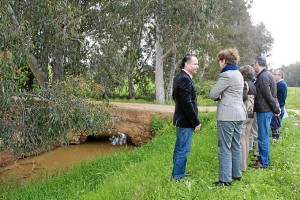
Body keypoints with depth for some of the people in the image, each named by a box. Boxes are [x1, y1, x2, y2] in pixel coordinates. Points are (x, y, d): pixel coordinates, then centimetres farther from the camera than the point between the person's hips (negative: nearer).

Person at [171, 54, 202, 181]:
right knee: (183, 150, -2)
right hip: (186, 121, -11)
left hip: (180, 119, 11)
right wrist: (196, 122, -17)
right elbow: (187, 103, -24)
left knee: (180, 148, 19)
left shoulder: (180, 77, 13)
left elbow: (175, 96, 22)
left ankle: (178, 173, 31)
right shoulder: (185, 79, -19)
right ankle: (177, 177, 7)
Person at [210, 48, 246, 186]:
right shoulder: (238, 74, 15)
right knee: (235, 146, 16)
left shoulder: (226, 75, -15)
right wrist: (221, 96, 4)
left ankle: (225, 179, 0)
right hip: (239, 114, 9)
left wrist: (218, 96, 8)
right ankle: (237, 174, 25)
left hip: (227, 115, -9)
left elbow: (213, 94, -12)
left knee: (224, 148, -3)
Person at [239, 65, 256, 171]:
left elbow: (244, 96, -28)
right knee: (246, 139, 16)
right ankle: (244, 162, 25)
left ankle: (242, 165, 2)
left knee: (241, 139, -2)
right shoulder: (253, 85, 11)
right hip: (251, 114, 8)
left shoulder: (244, 84, -14)